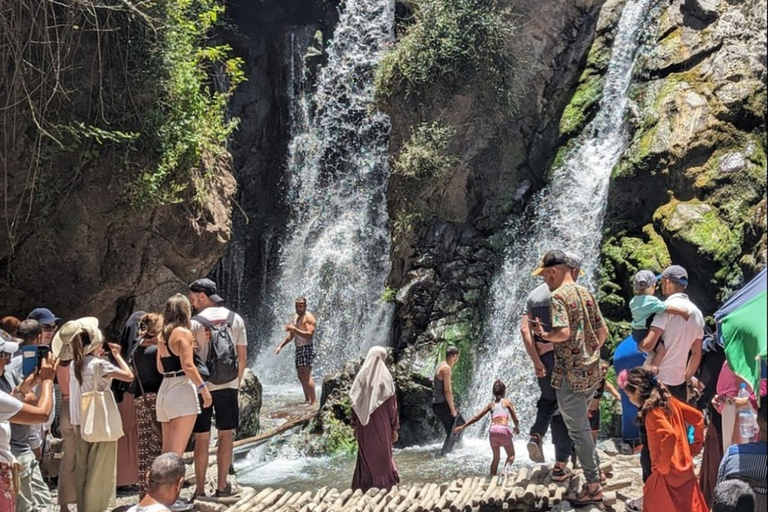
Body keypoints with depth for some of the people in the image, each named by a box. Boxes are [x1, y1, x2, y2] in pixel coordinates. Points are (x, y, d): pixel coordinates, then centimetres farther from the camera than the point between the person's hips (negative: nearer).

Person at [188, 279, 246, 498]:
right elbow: (242, 356, 4)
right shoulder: (235, 319, 2)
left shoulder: (195, 322, -7)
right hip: (228, 385, 2)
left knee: (202, 438, 5)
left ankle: (200, 490, 8)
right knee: (226, 434, 11)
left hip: (202, 386, -2)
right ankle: (222, 486, 15)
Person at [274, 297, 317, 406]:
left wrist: (294, 329, -24)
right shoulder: (295, 317, 18)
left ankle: (313, 401, -19)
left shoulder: (309, 317, -10)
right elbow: (291, 335, 26)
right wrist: (280, 346, 18)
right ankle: (307, 400, 16)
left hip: (307, 348, -9)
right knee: (301, 376, 10)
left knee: (307, 375, -17)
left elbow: (309, 335, -22)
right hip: (298, 348, 9)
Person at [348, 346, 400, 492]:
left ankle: (364, 488, 15)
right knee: (382, 455, 6)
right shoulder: (385, 376, -6)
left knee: (365, 456, 12)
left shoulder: (361, 376, 1)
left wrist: (355, 425, 11)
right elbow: (392, 404, -7)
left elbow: (354, 402, 3)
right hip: (381, 424, -3)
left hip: (364, 425, 3)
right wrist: (395, 427, -1)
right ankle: (383, 486, 8)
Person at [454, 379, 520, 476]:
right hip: (504, 430, -3)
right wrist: (517, 428, 32)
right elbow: (516, 420, 10)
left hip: (493, 431, 3)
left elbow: (476, 418, 17)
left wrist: (463, 427, 24)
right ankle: (506, 469, -19)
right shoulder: (507, 402, 10)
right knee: (511, 455, 11)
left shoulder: (491, 404, 18)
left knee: (496, 457, 20)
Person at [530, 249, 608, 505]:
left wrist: (544, 335, -9)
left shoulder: (558, 296, -15)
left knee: (578, 429, 1)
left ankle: (593, 486, 6)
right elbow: (603, 331, 14)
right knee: (581, 423, 24)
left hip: (571, 374, -8)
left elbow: (563, 332, -28)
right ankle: (594, 468, 33)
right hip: (592, 371, 8)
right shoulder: (586, 293, 10)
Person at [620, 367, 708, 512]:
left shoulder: (653, 412, -20)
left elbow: (669, 435, -35)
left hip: (668, 473, -8)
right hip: (684, 468, 8)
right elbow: (698, 417, 11)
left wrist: (662, 466, -24)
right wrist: (696, 446, 16)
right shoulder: (669, 401, 5)